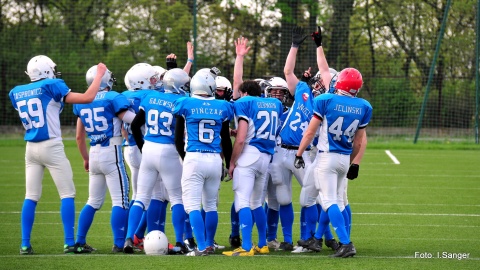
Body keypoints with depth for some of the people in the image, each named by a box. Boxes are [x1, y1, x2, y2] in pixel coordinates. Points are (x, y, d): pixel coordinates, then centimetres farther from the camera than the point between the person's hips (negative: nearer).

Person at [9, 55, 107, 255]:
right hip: (51, 147, -6)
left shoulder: (17, 93, 8)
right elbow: (87, 98, -10)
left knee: (31, 197, 9)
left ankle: (25, 244, 7)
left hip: (31, 148, 6)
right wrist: (99, 75, 3)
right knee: (67, 195, 2)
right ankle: (69, 243, -2)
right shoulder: (51, 87, -8)